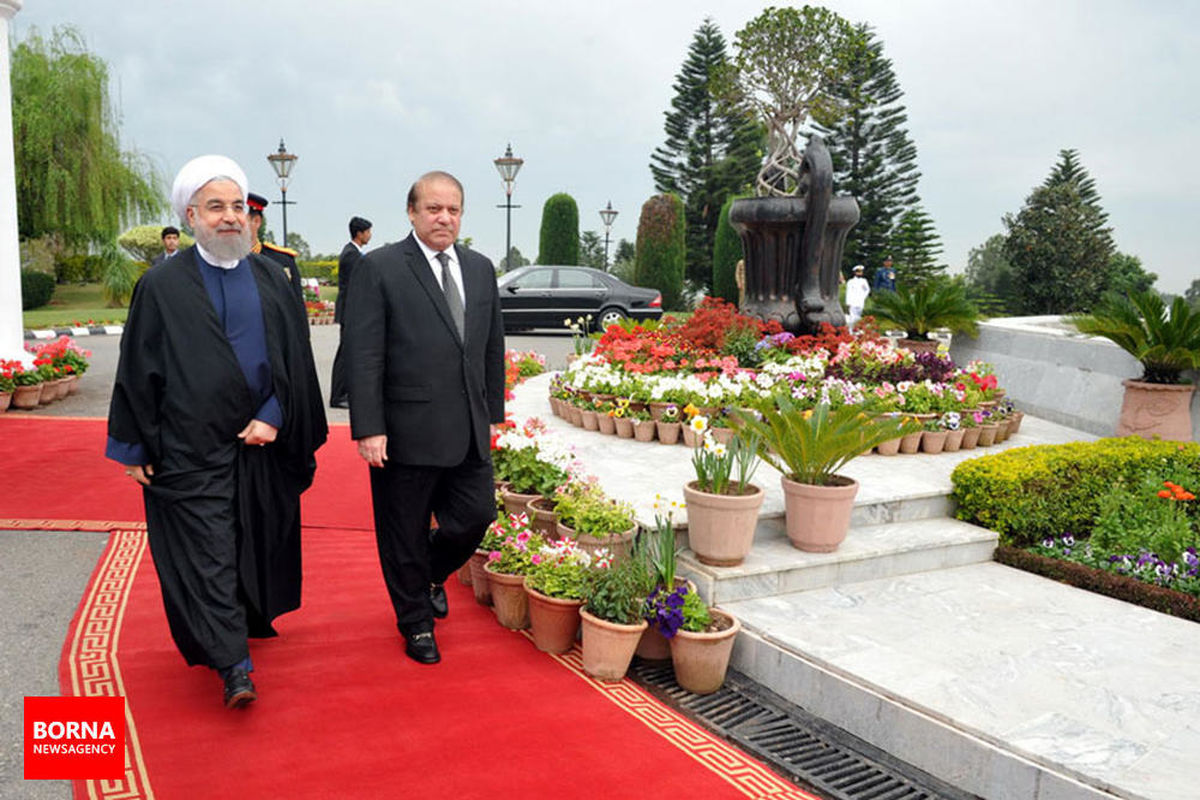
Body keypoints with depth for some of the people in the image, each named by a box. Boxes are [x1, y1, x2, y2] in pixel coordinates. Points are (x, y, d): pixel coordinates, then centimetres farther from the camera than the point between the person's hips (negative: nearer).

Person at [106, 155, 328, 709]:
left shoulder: (271, 278, 6)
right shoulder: (161, 285, -3)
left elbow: (296, 358, 6)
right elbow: (137, 371, 0)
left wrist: (274, 416, -6)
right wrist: (136, 448, -1)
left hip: (263, 441, 4)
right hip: (190, 449, -3)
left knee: (259, 540, 16)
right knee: (207, 553, -4)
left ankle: (254, 617, 40)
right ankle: (233, 668, -1)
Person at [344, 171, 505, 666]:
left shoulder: (480, 269, 11)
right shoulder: (379, 268, -6)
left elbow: (493, 348, 16)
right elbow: (363, 356, -10)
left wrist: (494, 413, 15)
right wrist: (369, 429, -15)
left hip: (468, 433, 5)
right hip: (407, 432, -5)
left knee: (476, 515, 7)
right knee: (404, 535, 8)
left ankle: (432, 574, 39)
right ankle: (416, 624, 29)